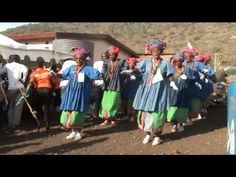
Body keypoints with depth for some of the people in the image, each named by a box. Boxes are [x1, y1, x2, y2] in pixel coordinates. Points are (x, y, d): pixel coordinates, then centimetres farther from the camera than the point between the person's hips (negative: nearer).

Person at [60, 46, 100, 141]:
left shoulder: (87, 69, -2)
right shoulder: (71, 68, 13)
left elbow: (97, 74, -15)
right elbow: (63, 74, 29)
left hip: (81, 94, -5)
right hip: (71, 93, 5)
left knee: (78, 113, -5)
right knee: (68, 112, 4)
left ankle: (79, 132, 12)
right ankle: (73, 131, 19)